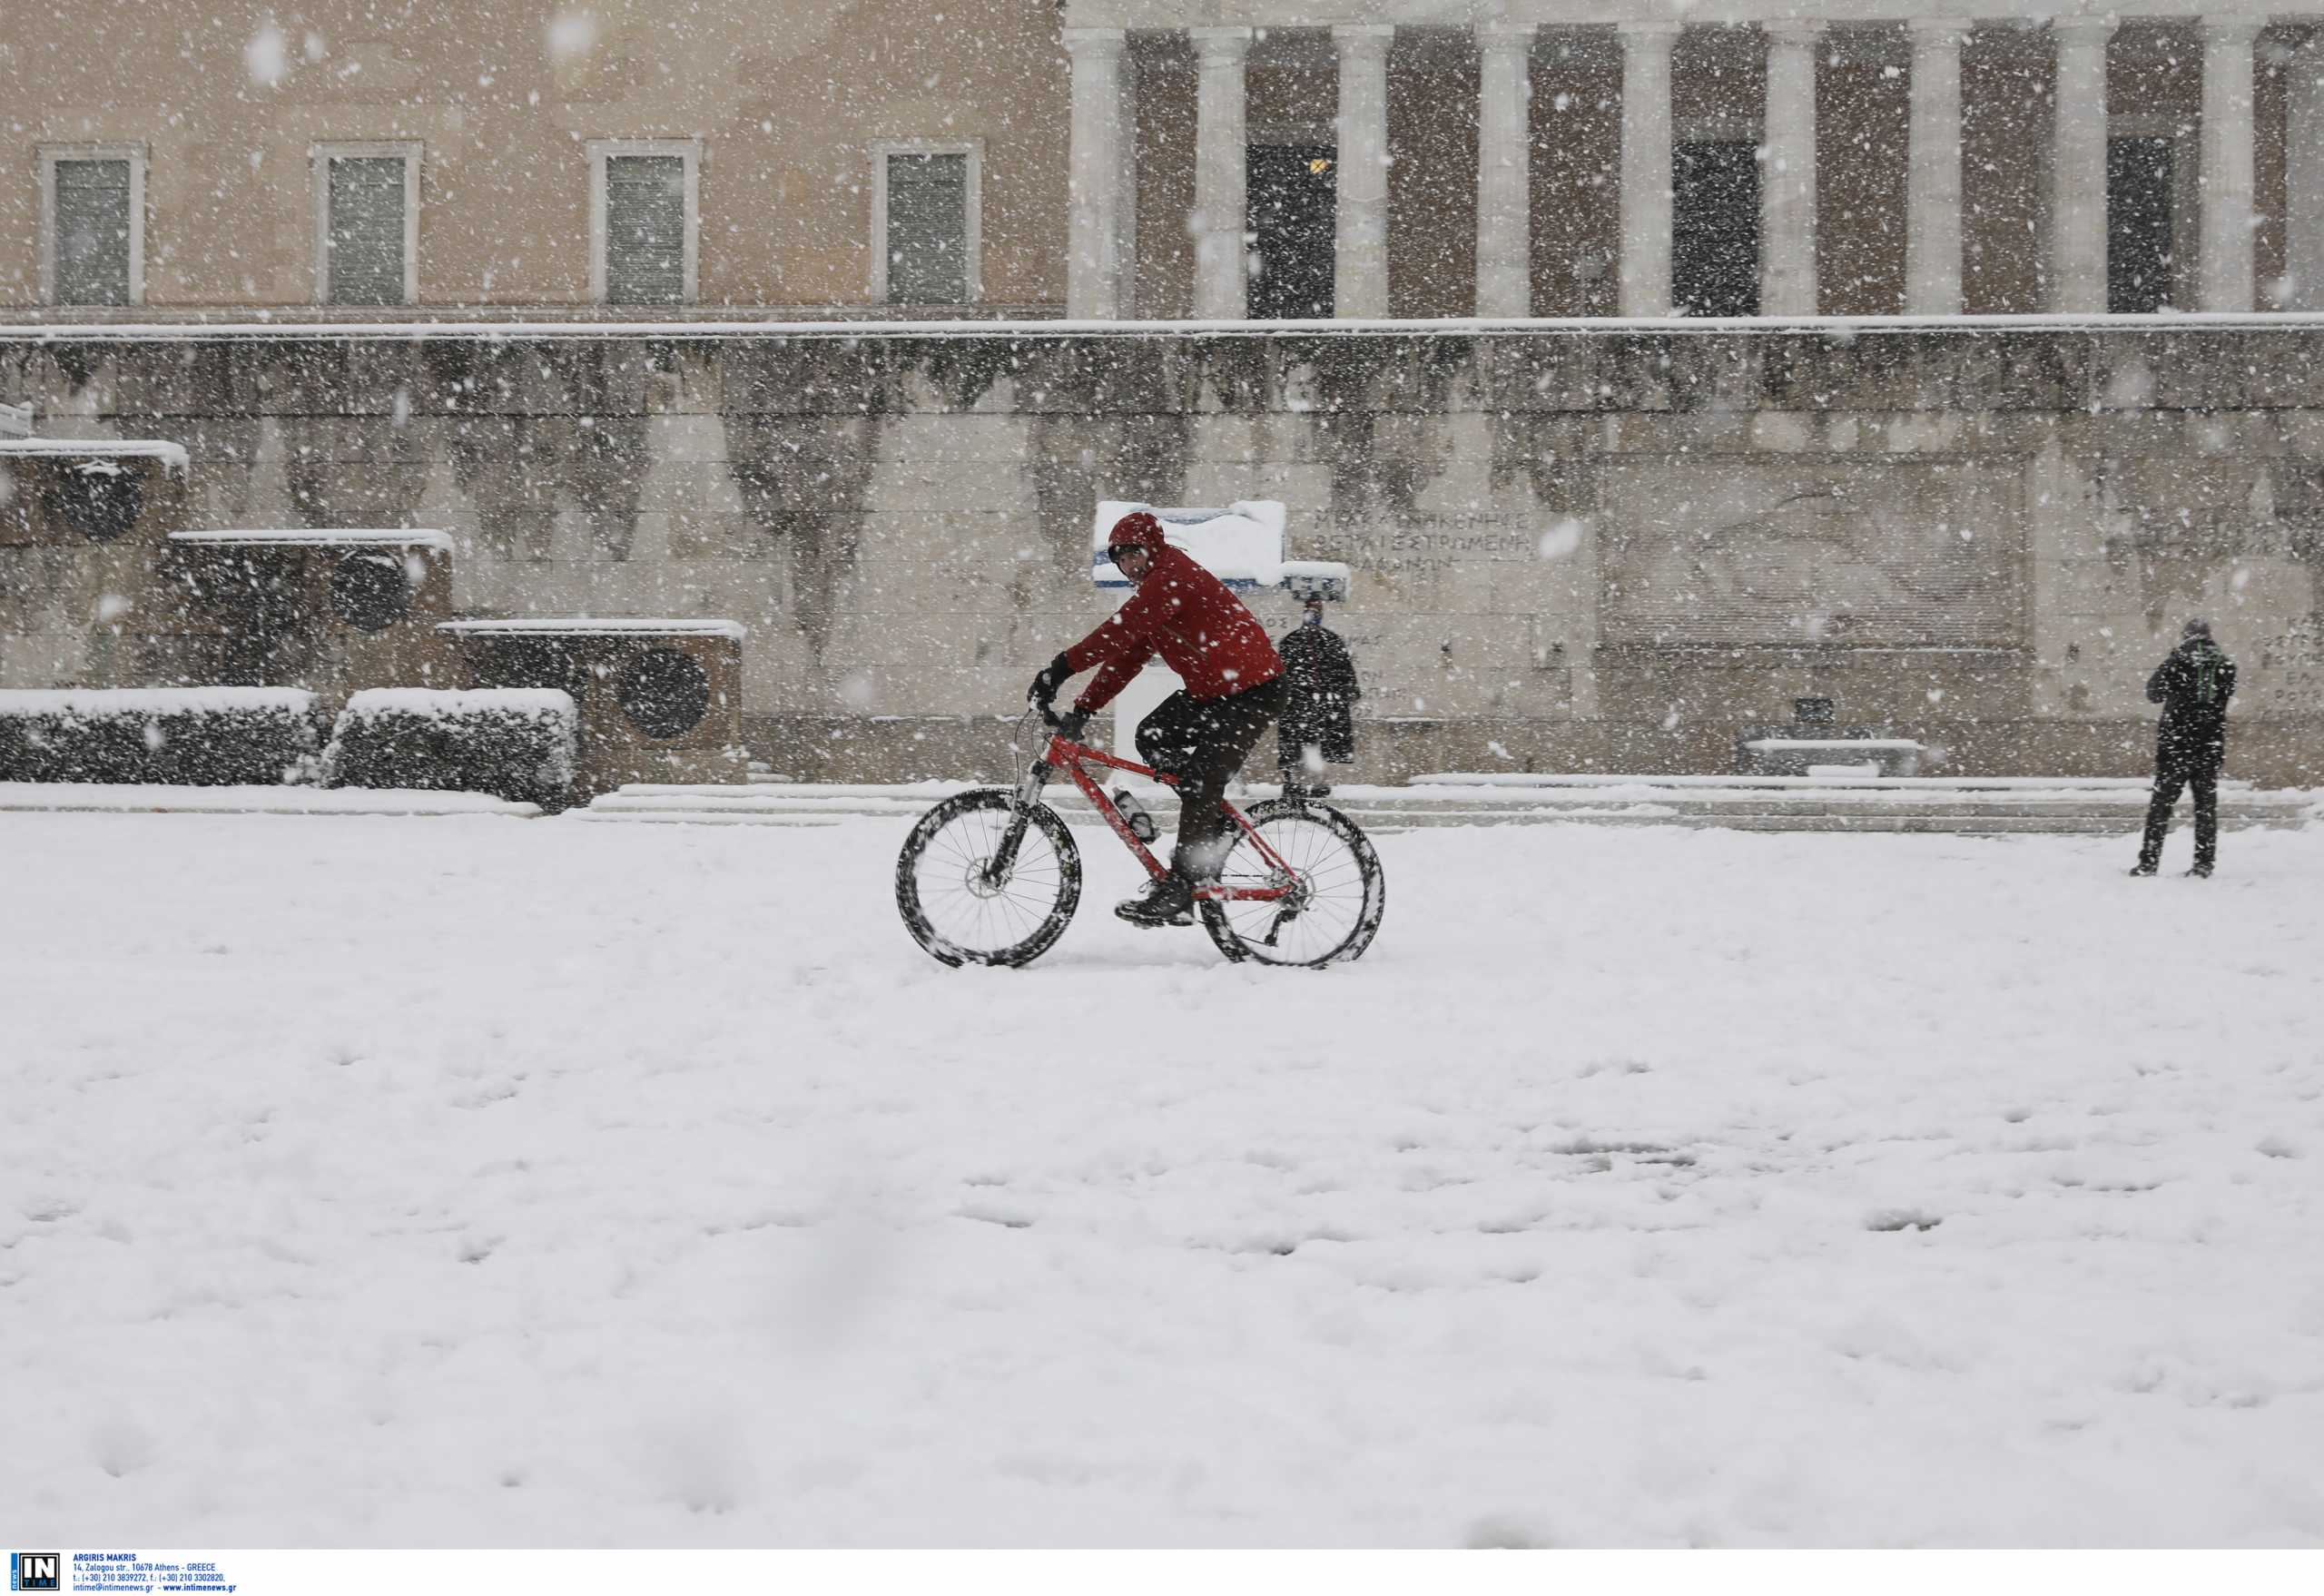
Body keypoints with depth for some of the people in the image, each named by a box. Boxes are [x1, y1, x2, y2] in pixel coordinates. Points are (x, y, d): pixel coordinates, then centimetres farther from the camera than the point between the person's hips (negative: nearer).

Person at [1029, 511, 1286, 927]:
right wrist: (1082, 709, 2)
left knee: (1201, 782, -15)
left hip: (1251, 691, -10)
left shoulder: (1174, 577, -16)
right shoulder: (1156, 587, 17)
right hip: (1212, 691, 10)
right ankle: (1215, 825, 7)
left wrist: (1062, 667, -32)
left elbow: (1121, 631, -28)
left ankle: (1177, 891, -16)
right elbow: (1127, 655, 12)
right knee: (1153, 737, 0)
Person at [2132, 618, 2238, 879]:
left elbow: (2153, 694, 7)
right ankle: (2204, 862, 6)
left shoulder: (2177, 662, -5)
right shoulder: (2225, 666, 3)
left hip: (2176, 742, -2)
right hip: (2211, 744, 2)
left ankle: (2149, 861, -3)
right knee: (2206, 803, 9)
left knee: (2161, 803, 1)